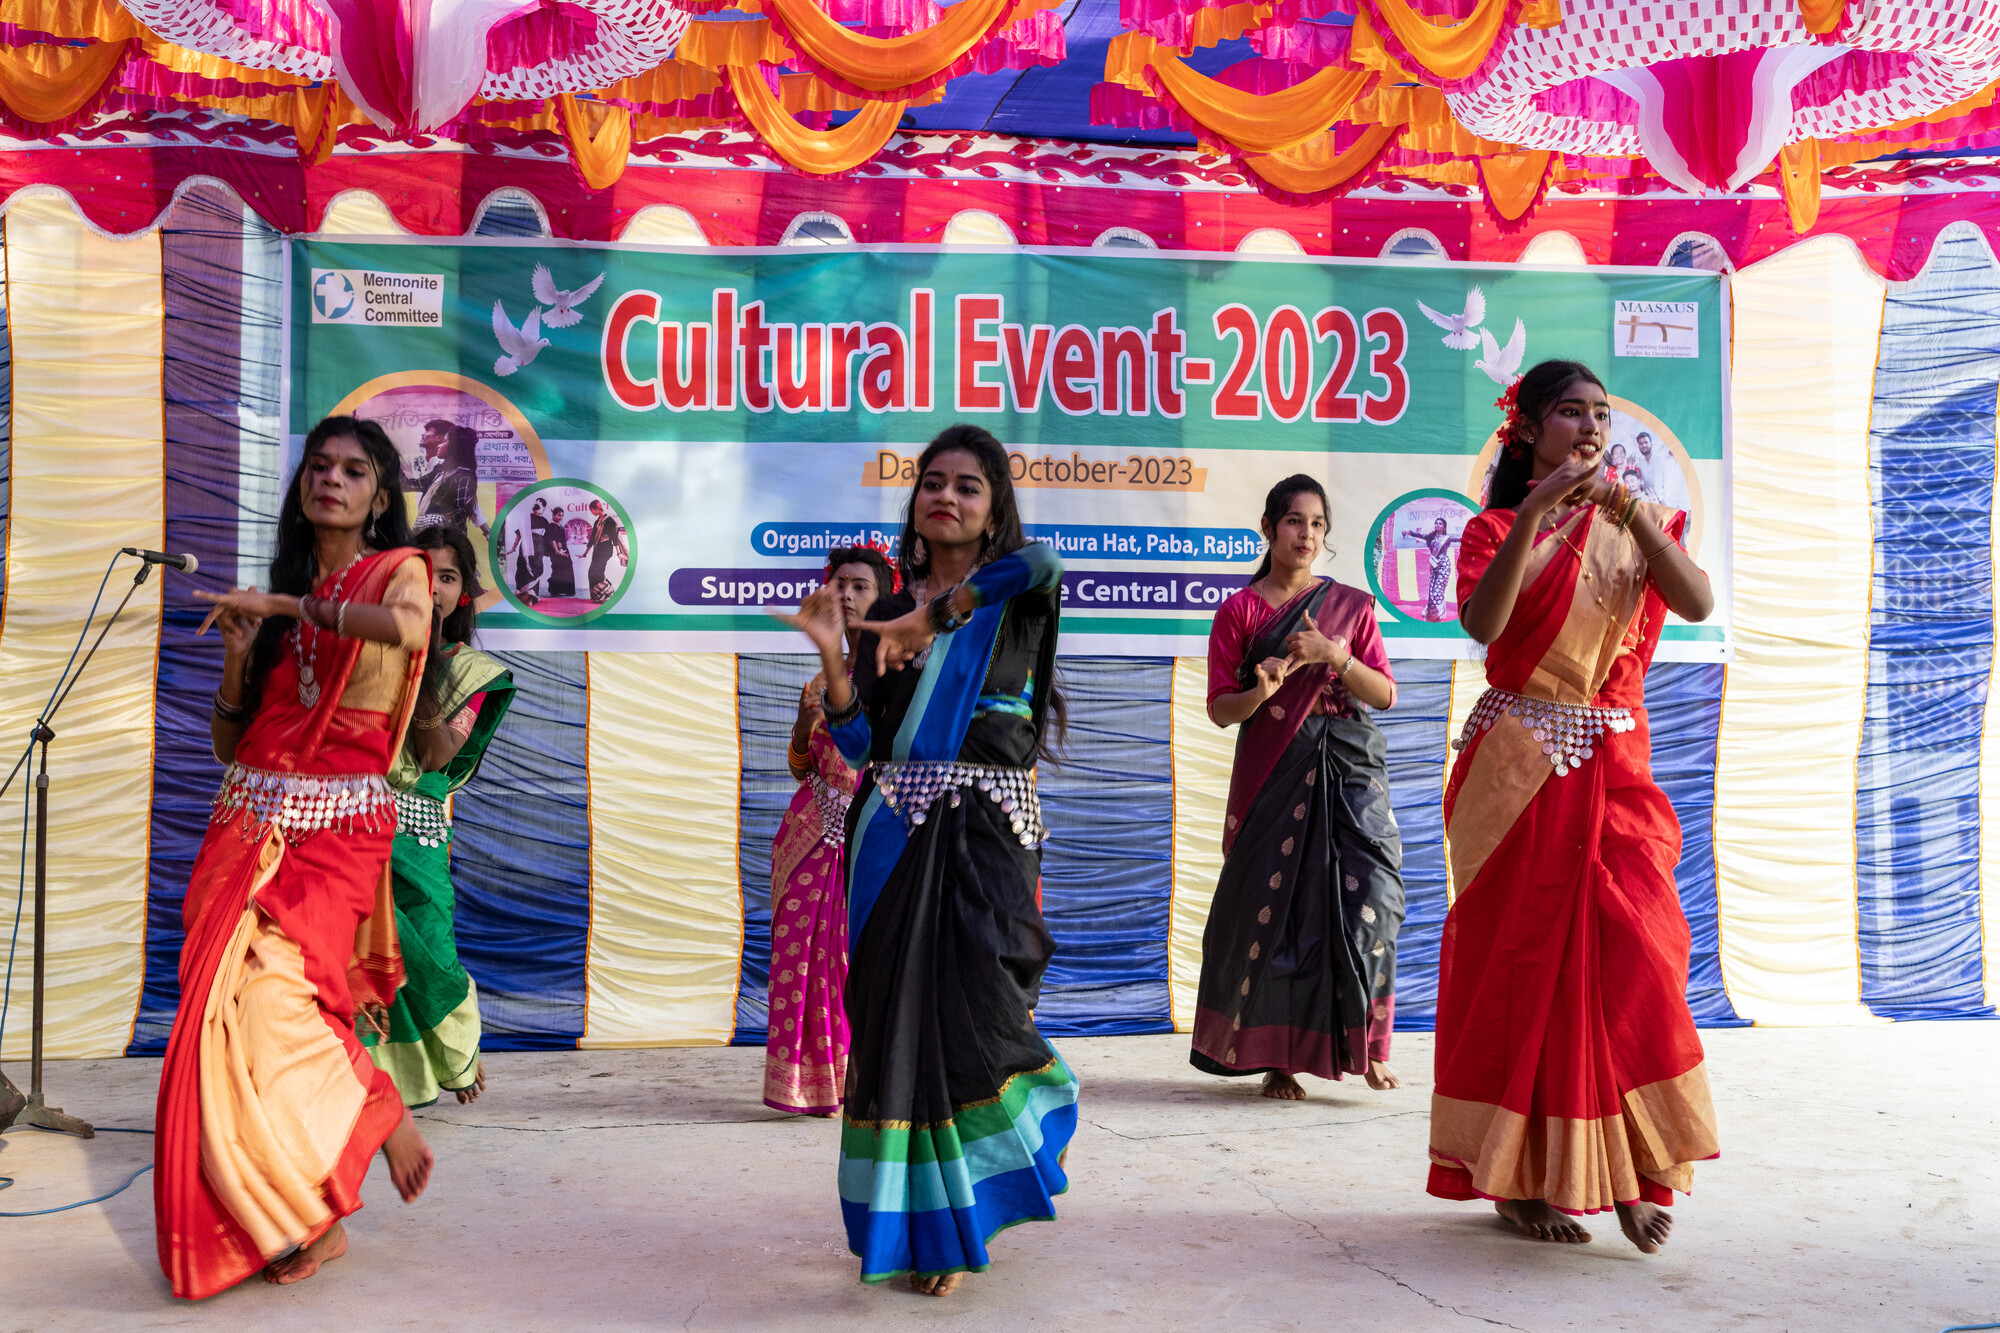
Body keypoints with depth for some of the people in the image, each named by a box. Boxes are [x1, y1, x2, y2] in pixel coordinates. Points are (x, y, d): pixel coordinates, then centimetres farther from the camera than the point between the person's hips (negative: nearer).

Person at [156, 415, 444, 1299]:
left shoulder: (397, 569, 3)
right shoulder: (278, 590, 16)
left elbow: (410, 624, -25)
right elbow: (228, 740, 15)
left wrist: (287, 605, -19)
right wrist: (238, 657, -2)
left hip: (337, 827, -5)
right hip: (250, 823, 5)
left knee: (274, 1000, -18)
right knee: (229, 1007, 0)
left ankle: (381, 1116, 9)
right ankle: (310, 1219, 12)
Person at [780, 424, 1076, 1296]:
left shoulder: (1011, 596, 4)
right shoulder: (887, 612, 13)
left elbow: (1041, 561, -23)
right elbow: (856, 742, 7)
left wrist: (930, 615, -23)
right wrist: (830, 654, -7)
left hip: (984, 831, -3)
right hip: (893, 832, 3)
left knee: (970, 1003, -8)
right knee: (899, 1014, 3)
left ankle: (959, 1216, 15)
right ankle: (922, 1222, 20)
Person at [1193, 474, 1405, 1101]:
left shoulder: (1351, 604, 11)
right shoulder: (1239, 610, 6)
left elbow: (1385, 693, 4)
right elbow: (1220, 708, 3)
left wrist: (1335, 656, -13)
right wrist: (1261, 691, -18)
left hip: (1350, 767, 1)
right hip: (1273, 770, -1)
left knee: (1365, 894, -11)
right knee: (1275, 902, -3)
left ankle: (1366, 1044, 2)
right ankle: (1278, 1057, 6)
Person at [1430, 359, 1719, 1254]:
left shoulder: (1635, 525, 12)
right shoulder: (1496, 528, 3)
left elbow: (1697, 604, -7)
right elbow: (1482, 623, -18)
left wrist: (1633, 515, -18)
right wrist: (1534, 515, -23)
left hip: (1613, 767, 3)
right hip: (1519, 768, -2)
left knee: (1628, 949, -10)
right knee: (1521, 960, 1)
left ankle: (1629, 1168, 2)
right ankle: (1520, 1179, 12)